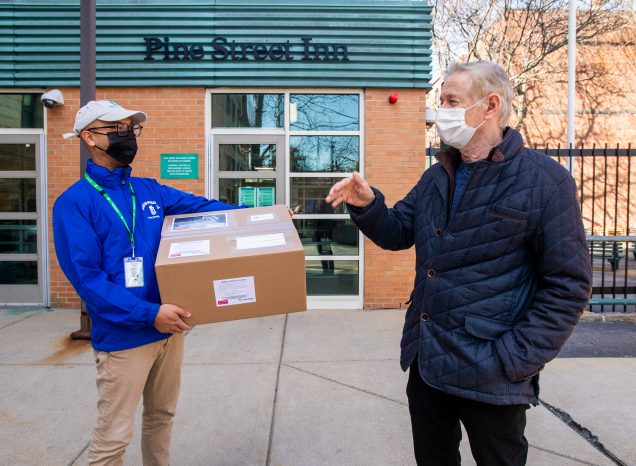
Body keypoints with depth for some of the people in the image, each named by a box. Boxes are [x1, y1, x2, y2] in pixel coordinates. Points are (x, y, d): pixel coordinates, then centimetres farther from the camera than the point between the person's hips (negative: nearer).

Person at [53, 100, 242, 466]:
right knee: (113, 437, 7)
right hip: (122, 337, -6)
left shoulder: (149, 190, 8)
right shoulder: (74, 202, -10)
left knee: (162, 415, 22)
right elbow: (86, 277, -17)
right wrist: (148, 314, -23)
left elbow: (202, 206, 6)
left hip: (169, 327, 6)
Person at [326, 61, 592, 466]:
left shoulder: (544, 180, -12)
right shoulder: (436, 178, 7)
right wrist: (368, 205, -10)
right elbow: (397, 234, 10)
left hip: (490, 378, -6)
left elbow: (568, 285, -13)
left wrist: (514, 360, -17)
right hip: (426, 359, 6)